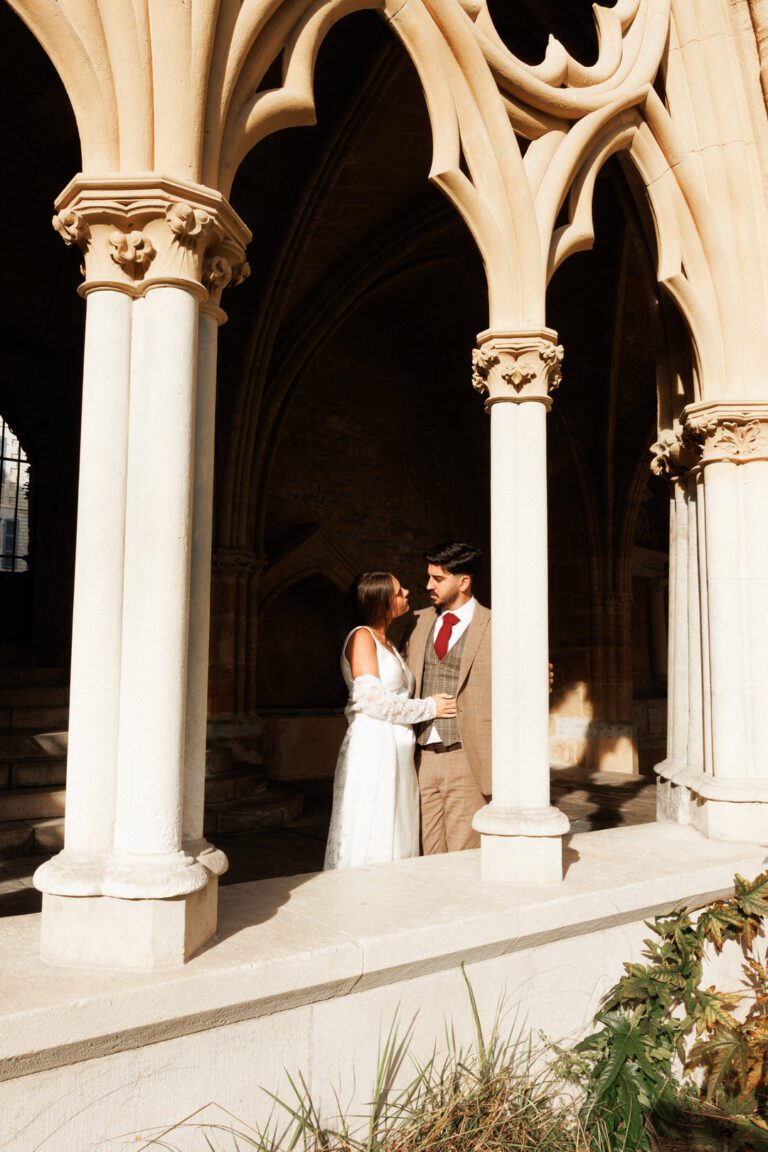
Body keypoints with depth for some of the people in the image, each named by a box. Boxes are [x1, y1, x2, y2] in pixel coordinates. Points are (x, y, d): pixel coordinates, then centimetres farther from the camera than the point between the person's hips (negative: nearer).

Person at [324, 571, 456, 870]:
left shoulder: (387, 644, 20)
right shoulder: (362, 637, -7)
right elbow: (370, 698, -16)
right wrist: (429, 708, -9)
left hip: (397, 753, 9)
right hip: (372, 748, -9)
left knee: (395, 840, 10)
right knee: (369, 839, -4)